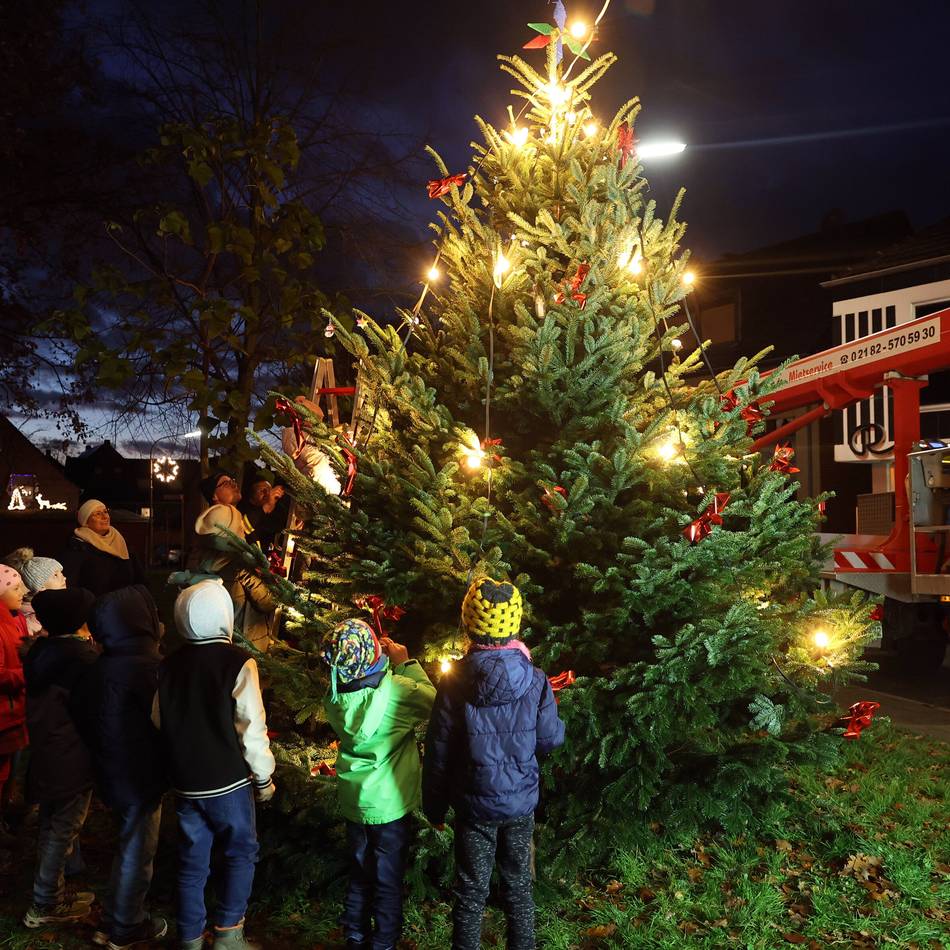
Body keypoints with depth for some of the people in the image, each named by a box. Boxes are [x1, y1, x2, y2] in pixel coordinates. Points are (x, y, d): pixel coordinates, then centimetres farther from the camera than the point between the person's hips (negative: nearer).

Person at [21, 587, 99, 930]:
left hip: (46, 753, 8)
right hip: (72, 758, -8)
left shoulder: (40, 651, 4)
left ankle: (53, 894, 30)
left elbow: (43, 699, 13)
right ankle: (45, 907, 14)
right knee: (62, 833, 4)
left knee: (51, 828, 18)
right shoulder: (81, 655, -21)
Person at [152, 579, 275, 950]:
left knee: (192, 862, 14)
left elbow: (159, 721, 9)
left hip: (185, 783, 5)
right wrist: (264, 777, -3)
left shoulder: (169, 665, 2)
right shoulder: (237, 662, -14)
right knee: (241, 853, 12)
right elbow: (251, 728, -14)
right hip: (228, 781, -5)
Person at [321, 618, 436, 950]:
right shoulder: (396, 690, -28)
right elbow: (432, 703, -11)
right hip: (390, 804, -5)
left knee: (359, 876, 22)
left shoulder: (335, 696, -12)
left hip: (353, 803, 5)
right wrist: (406, 664, -8)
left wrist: (386, 664, -3)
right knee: (388, 882, 13)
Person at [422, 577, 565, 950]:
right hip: (521, 805, 1)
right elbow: (551, 739, -4)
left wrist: (434, 806, 4)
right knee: (519, 888, 18)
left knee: (471, 893, 13)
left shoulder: (455, 682, -16)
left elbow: (438, 751, -9)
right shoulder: (535, 681, -14)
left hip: (474, 807, -1)